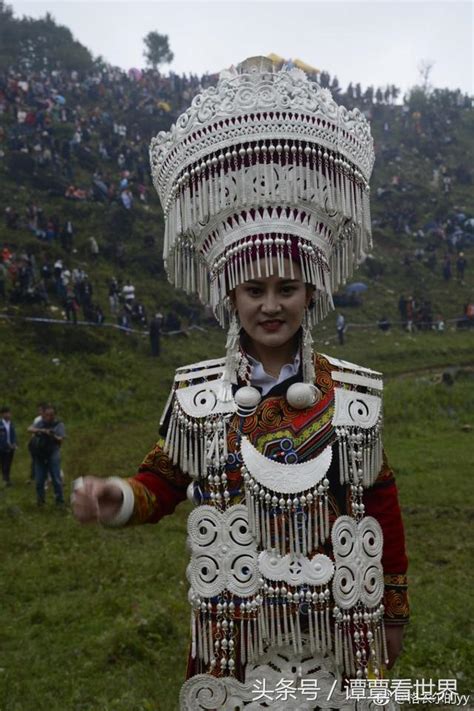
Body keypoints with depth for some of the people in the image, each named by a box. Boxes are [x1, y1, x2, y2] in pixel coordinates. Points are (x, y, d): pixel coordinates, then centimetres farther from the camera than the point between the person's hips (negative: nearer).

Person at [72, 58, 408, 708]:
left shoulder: (354, 393, -4)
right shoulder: (196, 393, -5)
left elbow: (381, 500, 5)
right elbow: (160, 486, 3)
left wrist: (395, 611, 11)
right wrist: (115, 500, -20)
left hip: (336, 638, 1)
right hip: (232, 641, 0)